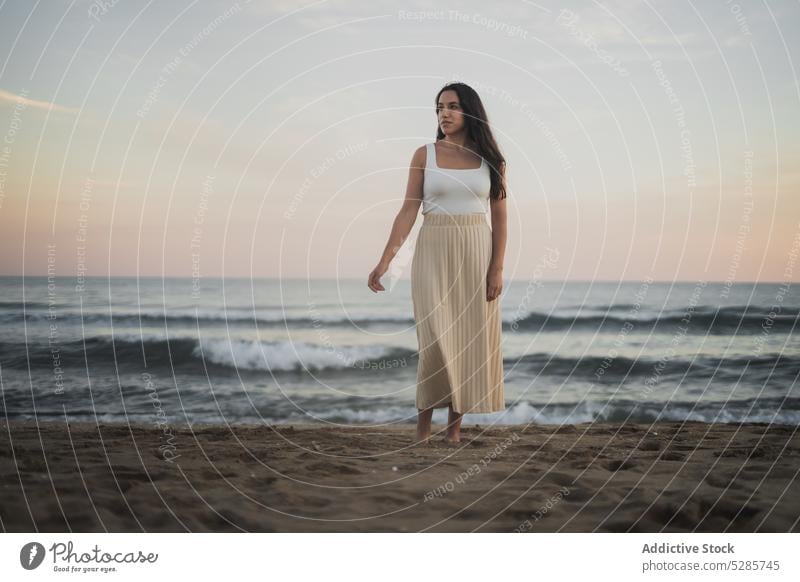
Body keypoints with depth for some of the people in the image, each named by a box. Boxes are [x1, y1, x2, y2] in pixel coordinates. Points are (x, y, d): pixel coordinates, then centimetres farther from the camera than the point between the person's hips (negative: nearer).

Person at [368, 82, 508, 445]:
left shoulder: (491, 159, 3)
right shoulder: (424, 155, 1)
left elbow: (499, 217, 3)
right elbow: (408, 210, -4)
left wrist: (497, 268, -5)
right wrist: (385, 259, -13)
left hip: (477, 252, 2)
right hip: (433, 252, -1)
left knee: (471, 337, 2)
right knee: (435, 338, -9)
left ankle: (455, 423, 11)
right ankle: (424, 419, 6)